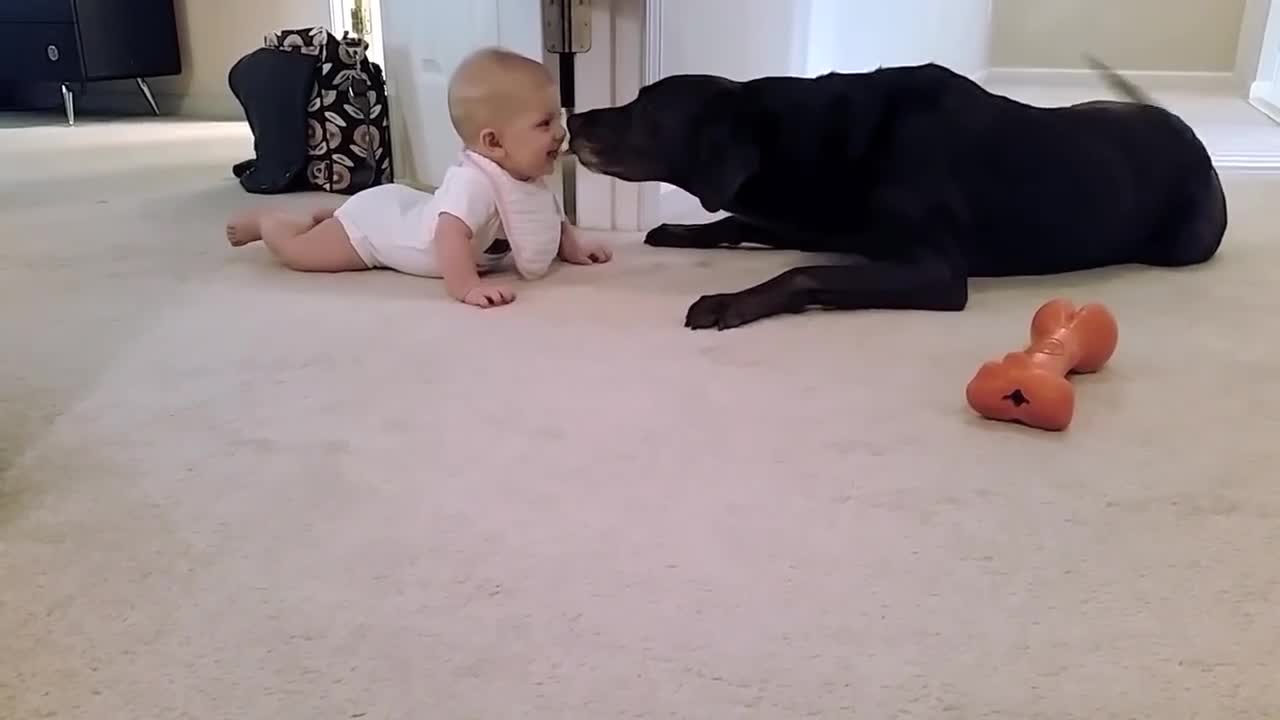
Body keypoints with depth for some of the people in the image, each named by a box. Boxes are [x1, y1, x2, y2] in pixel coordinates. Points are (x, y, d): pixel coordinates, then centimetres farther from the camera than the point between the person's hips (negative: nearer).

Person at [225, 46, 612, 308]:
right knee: (293, 249, 8)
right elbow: (451, 236, -57)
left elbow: (553, 221, 5)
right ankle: (262, 219, 36)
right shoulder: (472, 180, -44)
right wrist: (466, 287, -63)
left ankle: (324, 215, 54)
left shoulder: (532, 184, -14)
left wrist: (573, 247, -10)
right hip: (373, 221, -8)